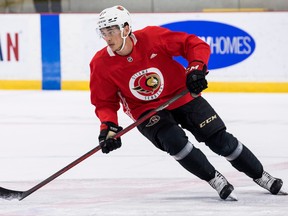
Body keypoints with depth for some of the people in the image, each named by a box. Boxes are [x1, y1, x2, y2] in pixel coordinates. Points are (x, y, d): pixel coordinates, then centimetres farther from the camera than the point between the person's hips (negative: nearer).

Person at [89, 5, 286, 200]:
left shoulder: (152, 37, -21)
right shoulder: (101, 64, -15)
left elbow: (196, 45, -14)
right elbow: (105, 102, -7)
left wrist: (196, 69, -29)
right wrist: (108, 126, -23)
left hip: (182, 96, 0)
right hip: (147, 110, 0)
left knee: (220, 140, -2)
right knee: (174, 141, -28)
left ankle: (261, 176, 19)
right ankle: (215, 180, -8)